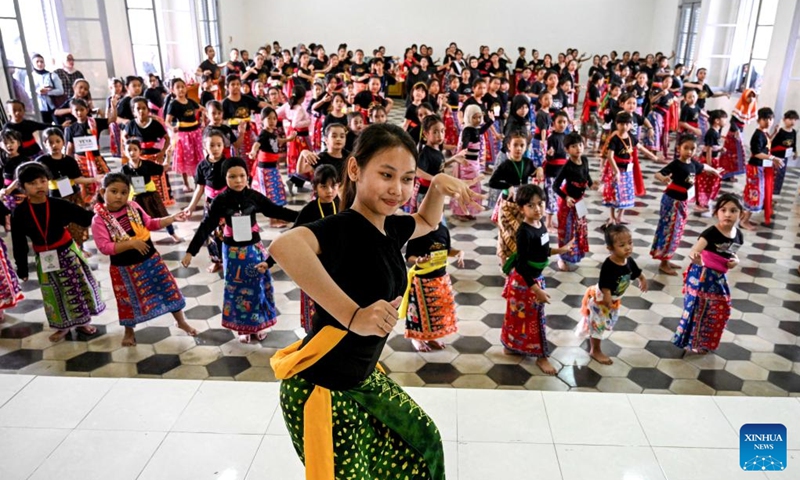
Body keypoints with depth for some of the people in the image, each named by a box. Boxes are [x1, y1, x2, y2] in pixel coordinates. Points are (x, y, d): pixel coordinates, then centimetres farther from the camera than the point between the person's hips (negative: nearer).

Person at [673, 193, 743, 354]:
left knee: (719, 311, 18)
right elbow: (694, 251, -35)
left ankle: (706, 341, 40)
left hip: (719, 278, 7)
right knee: (698, 310, 3)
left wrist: (735, 261, -4)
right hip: (702, 276, -7)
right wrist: (694, 256, -59)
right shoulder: (711, 232, -22)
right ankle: (693, 343, 23)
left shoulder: (738, 235, -1)